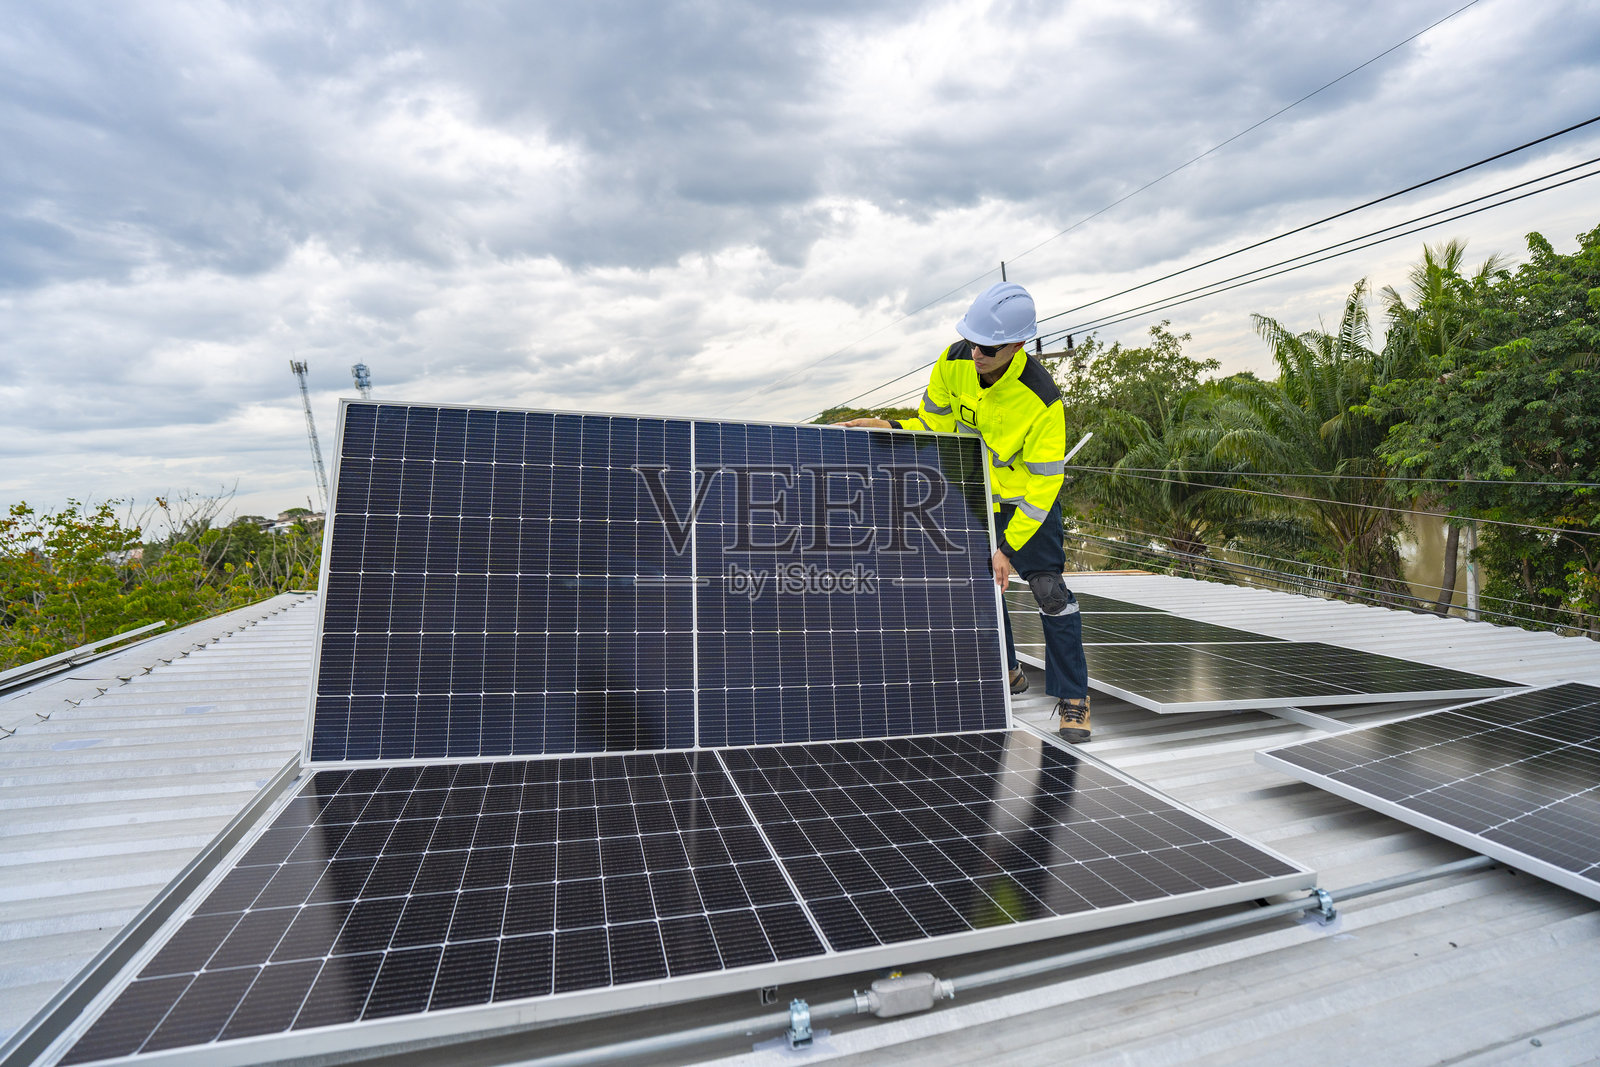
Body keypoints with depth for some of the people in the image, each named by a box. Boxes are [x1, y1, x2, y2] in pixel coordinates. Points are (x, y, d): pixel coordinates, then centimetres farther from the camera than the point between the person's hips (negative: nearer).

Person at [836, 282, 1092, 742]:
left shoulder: (1042, 400, -32)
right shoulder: (954, 362, -19)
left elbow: (1044, 482, -25)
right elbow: (932, 425, -5)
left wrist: (1009, 547, -25)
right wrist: (889, 428, -24)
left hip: (1026, 495, -5)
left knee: (1049, 589, -10)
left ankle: (1072, 697, 6)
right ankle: (1005, 673, 32)